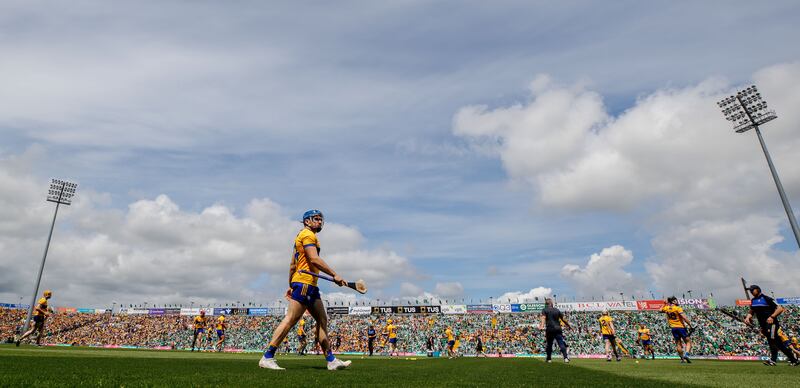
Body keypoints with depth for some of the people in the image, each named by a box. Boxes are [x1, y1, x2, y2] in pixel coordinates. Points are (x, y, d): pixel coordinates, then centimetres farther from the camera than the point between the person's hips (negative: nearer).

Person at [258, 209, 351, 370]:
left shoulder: (302, 236, 24)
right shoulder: (308, 234, -6)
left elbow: (292, 265, 25)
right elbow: (314, 259, -19)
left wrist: (291, 285, 26)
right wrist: (334, 275, -20)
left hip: (311, 286, 11)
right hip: (305, 283, -11)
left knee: (322, 320, 8)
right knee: (290, 319, -8)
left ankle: (331, 360, 10)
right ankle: (267, 357, -1)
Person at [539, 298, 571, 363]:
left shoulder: (544, 310, 5)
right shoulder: (557, 310, 15)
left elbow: (543, 318, -13)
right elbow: (563, 319, 18)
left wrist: (542, 326, -27)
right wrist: (569, 326, 30)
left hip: (549, 329, -2)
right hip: (558, 329, 2)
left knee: (549, 344, 11)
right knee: (561, 343, -2)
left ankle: (549, 359, 17)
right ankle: (566, 357, -16)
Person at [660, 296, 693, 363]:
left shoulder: (666, 308, 3)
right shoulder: (678, 308, -12)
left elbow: (660, 310, 25)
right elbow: (684, 318, -20)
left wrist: (665, 304, 24)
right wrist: (690, 325, -13)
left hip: (673, 328, 5)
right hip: (681, 327, -5)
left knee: (678, 344, 11)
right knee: (688, 342, 4)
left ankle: (682, 358, 10)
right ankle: (686, 354, -16)